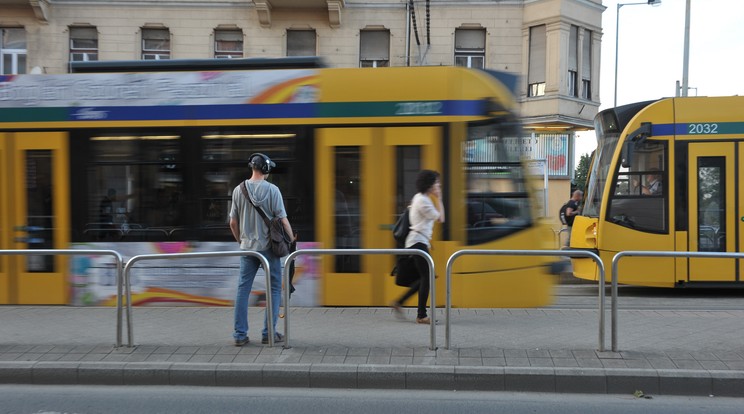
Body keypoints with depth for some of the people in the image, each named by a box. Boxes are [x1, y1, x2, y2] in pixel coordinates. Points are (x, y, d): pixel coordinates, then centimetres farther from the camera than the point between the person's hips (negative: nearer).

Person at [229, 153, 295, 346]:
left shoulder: (239, 190, 2)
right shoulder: (272, 190, -10)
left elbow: (233, 223, 7)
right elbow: (283, 220, -10)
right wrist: (292, 242, 2)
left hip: (247, 246, 4)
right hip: (268, 246, -4)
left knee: (243, 289, 8)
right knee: (274, 288, 7)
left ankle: (240, 334, 8)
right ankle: (269, 333, 5)